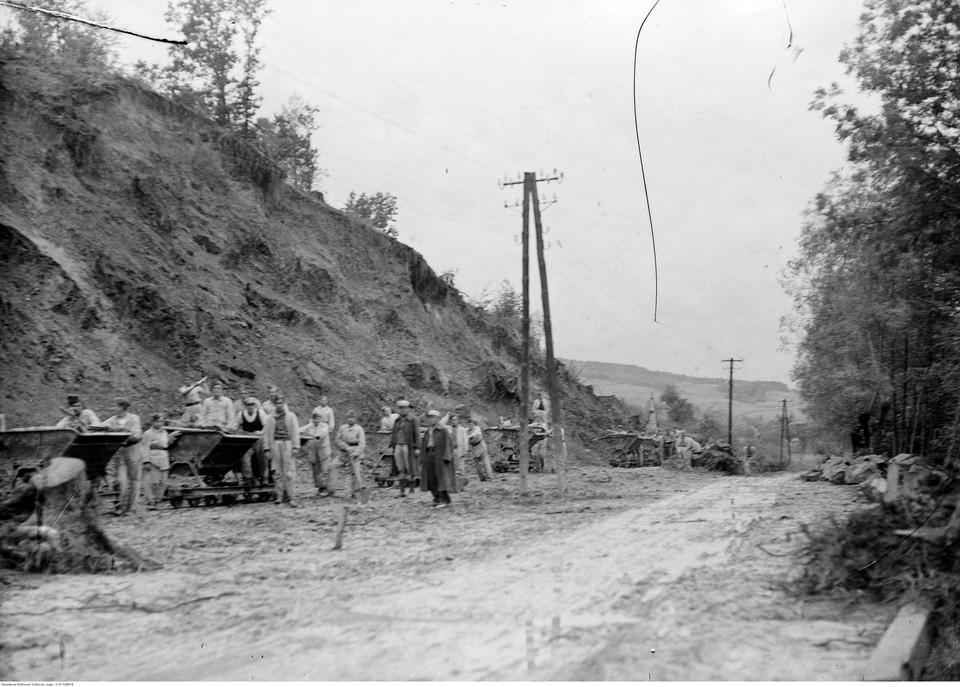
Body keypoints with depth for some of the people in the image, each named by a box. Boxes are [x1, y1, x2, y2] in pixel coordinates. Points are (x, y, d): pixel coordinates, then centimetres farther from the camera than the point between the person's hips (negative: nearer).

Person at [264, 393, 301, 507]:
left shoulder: (291, 415, 8)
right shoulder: (270, 418, 12)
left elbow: (295, 431, 5)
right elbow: (267, 433, 13)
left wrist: (295, 446, -2)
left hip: (287, 443, -2)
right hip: (275, 444, 2)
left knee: (289, 472, -7)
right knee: (278, 472, 3)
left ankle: (292, 497, -7)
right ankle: (280, 496, 10)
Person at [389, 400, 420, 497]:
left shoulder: (413, 420, -2)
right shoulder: (397, 420, 15)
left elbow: (417, 435, -6)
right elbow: (393, 433, 18)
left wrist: (417, 448, -12)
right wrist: (392, 445, 10)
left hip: (408, 447, -5)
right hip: (398, 446, 5)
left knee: (410, 468, 1)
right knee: (401, 470, 1)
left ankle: (412, 489, 9)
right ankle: (402, 490, 2)